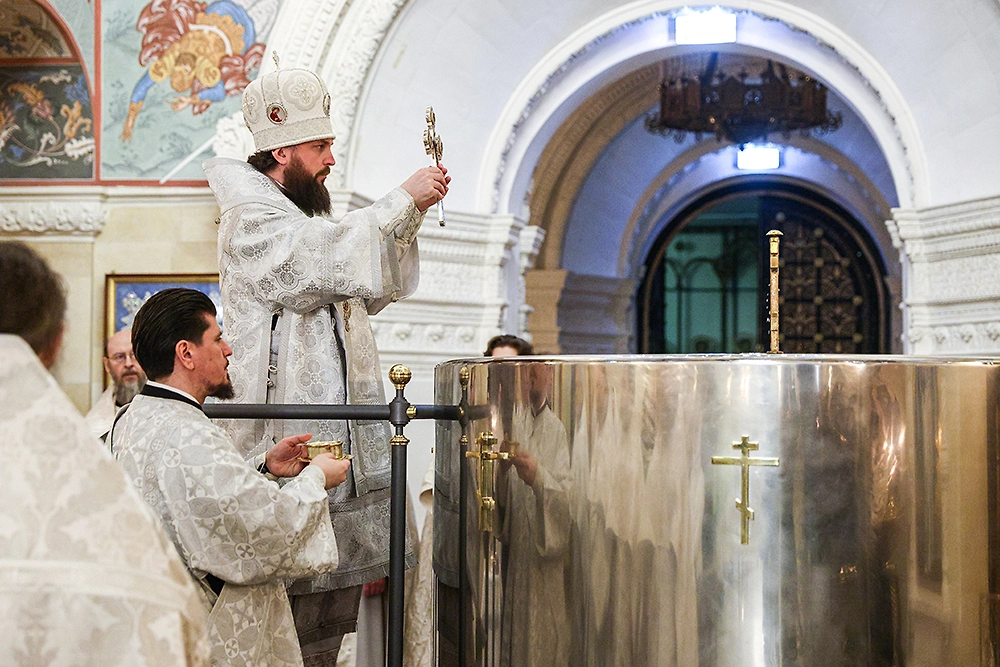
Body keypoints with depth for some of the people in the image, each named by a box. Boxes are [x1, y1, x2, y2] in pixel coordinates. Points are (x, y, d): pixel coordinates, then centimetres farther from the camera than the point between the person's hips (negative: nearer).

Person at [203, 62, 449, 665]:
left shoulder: (302, 214, 22)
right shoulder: (250, 217, -8)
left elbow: (376, 291, 24)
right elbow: (332, 254, -24)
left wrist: (413, 212, 12)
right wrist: (403, 200, -15)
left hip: (337, 427, 9)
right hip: (290, 434, -9)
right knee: (296, 600, -8)